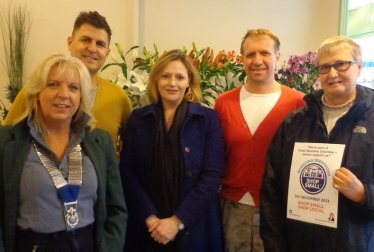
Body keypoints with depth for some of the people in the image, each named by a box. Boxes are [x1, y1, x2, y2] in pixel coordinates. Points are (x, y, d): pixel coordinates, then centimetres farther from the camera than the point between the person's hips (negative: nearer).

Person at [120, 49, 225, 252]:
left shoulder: (208, 119, -3)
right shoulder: (138, 118, 2)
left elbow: (212, 175, -9)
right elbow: (127, 173, -2)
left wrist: (177, 221, -14)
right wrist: (150, 218, -12)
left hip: (193, 228, -1)